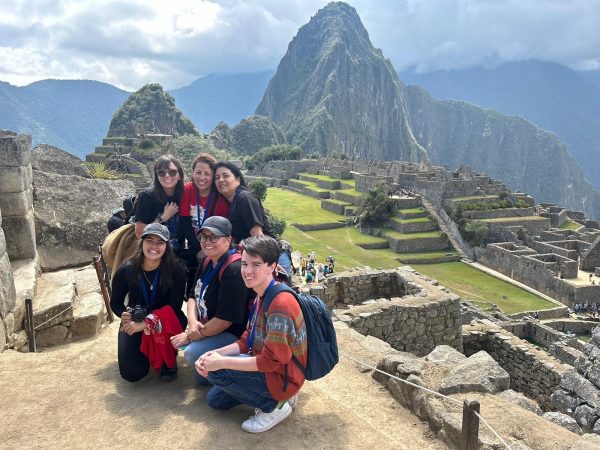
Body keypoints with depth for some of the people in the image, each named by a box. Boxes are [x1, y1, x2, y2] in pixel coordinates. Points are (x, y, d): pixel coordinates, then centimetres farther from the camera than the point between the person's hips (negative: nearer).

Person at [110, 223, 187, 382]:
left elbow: (174, 306, -21)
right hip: (133, 323, 2)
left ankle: (169, 361, -4)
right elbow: (115, 302, -2)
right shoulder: (126, 270, -15)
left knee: (160, 326, -38)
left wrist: (147, 322, -32)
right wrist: (124, 314, -24)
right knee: (132, 374, -11)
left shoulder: (176, 269, -20)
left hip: (166, 320, -1)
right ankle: (142, 350, 25)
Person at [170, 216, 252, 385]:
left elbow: (225, 319, -26)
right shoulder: (208, 263, 4)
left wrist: (191, 336, -15)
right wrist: (193, 321, -13)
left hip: (234, 333, -9)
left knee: (192, 353, -23)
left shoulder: (234, 270, -26)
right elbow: (193, 296, 9)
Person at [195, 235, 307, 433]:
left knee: (216, 371, -19)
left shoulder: (280, 303, -28)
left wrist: (221, 361, -24)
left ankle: (274, 406, -5)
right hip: (266, 366, 10)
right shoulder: (261, 297, 3)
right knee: (214, 399, 16)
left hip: (282, 377, -10)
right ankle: (278, 396, 15)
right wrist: (216, 353, -10)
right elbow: (247, 341, 7)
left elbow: (271, 361, -28)